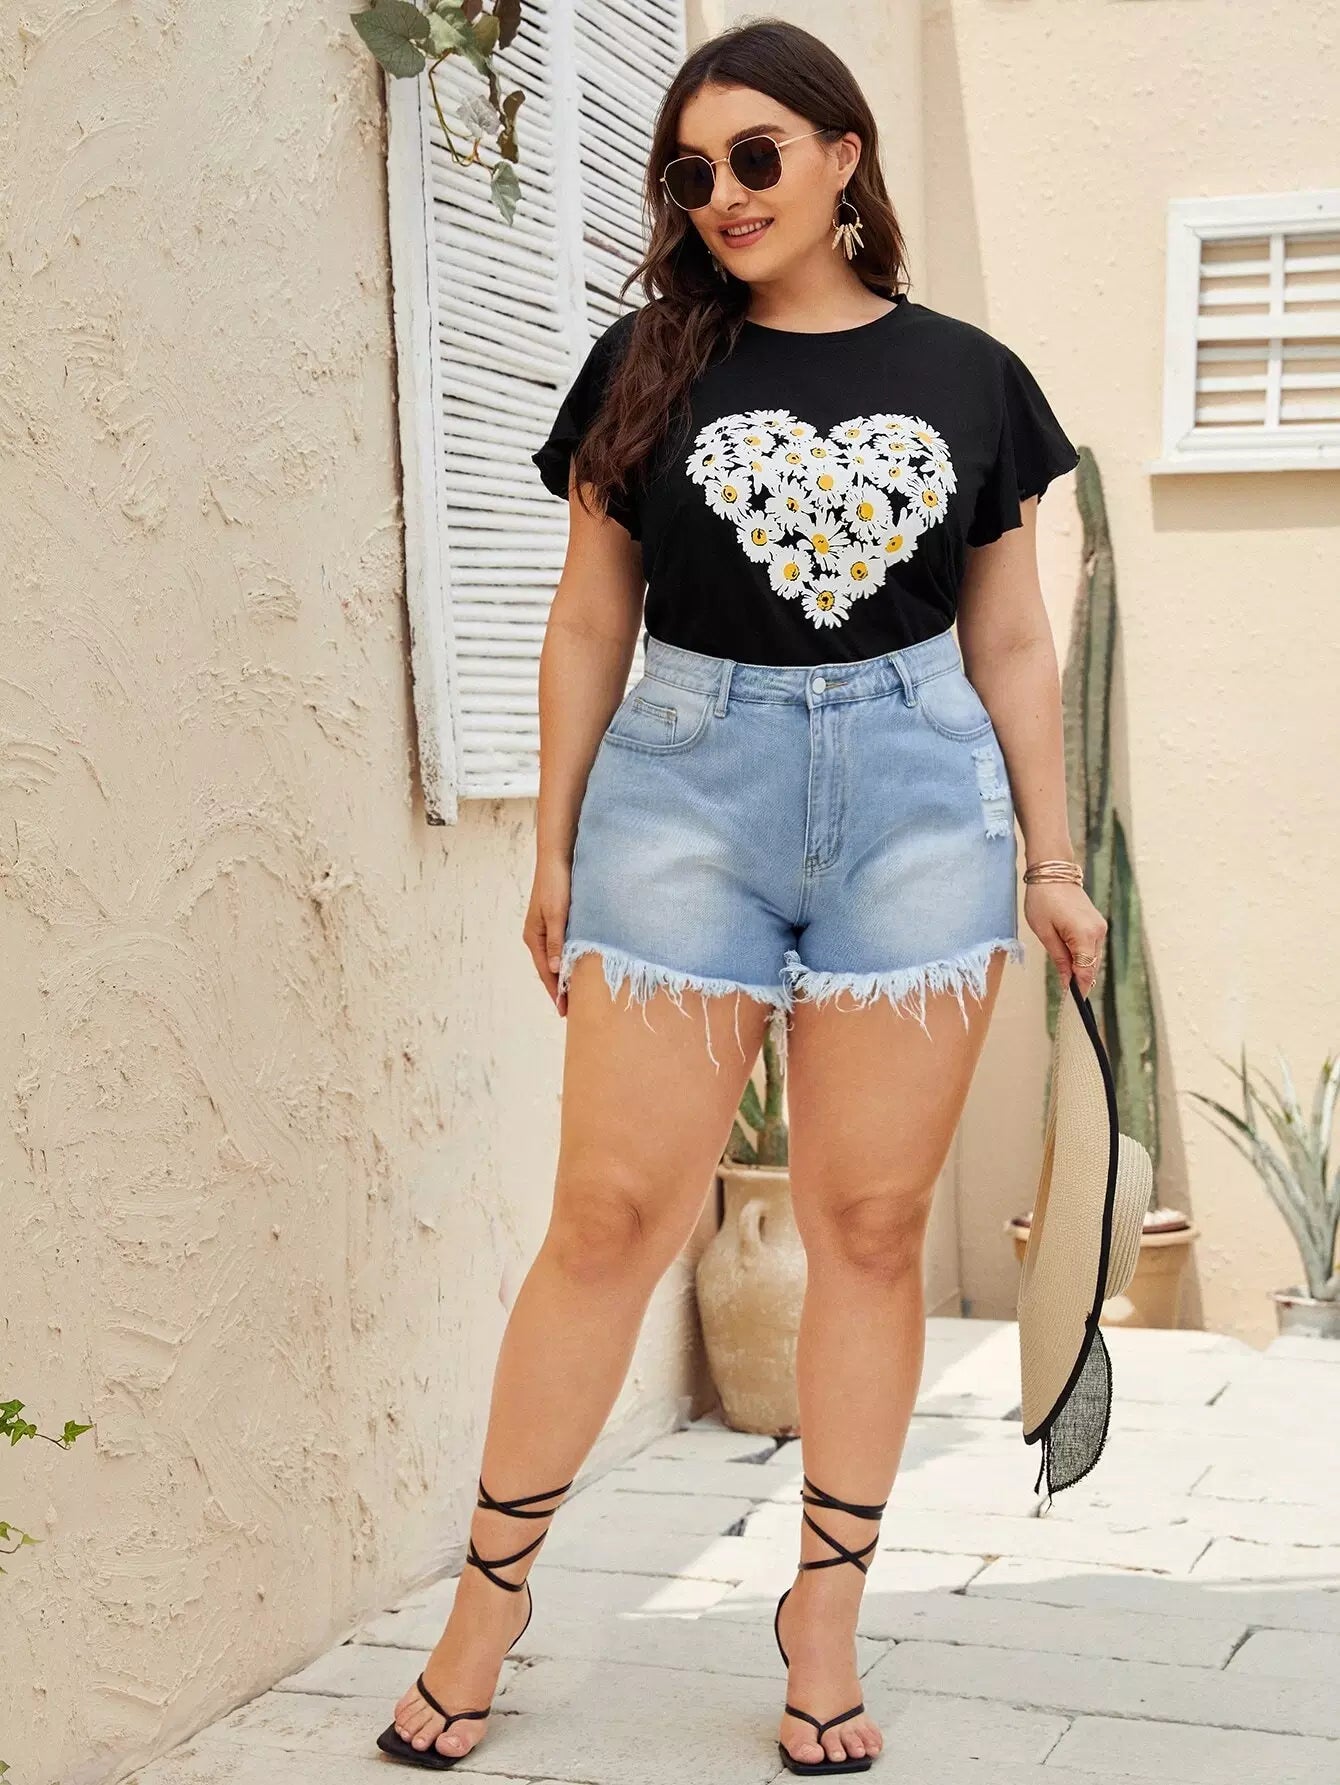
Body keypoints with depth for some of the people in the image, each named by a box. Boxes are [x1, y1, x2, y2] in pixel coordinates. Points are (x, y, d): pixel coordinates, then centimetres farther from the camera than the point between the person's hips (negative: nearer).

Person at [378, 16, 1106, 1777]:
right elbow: (590, 620, 8)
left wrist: (1054, 862, 9)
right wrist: (554, 848, 6)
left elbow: (1011, 644, 11)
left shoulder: (968, 377, 8)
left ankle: (825, 1615, 18)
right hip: (685, 786, -1)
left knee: (872, 1221, 4)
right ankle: (488, 1599, 13)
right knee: (613, 1208, -1)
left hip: (915, 798, 1)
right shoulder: (649, 363, 6)